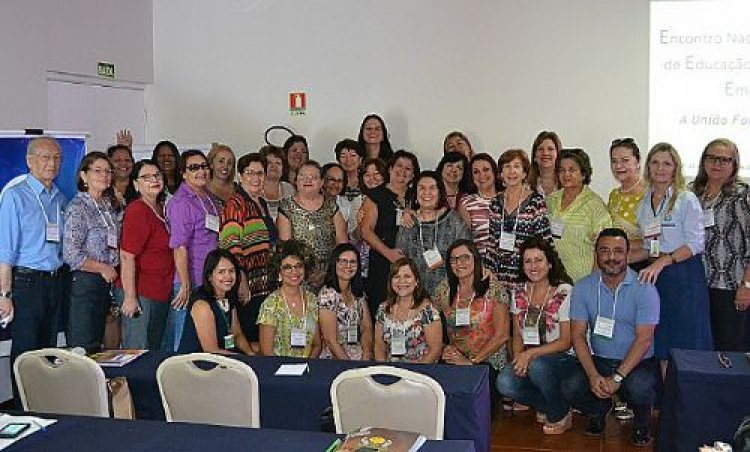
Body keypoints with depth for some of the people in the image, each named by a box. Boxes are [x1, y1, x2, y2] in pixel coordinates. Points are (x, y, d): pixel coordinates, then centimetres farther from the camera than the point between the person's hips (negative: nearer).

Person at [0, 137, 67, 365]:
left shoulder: (60, 198, 11)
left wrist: (60, 281, 8)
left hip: (56, 283, 6)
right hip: (26, 283, -6)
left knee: (49, 349, 13)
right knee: (25, 354, -1)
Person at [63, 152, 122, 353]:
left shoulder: (111, 206, 11)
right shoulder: (77, 208, -13)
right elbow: (71, 255, -20)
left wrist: (112, 269, 9)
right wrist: (103, 268, -12)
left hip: (106, 282, 8)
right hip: (84, 282, -8)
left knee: (97, 346, 15)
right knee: (83, 349, -2)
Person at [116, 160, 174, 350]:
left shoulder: (160, 208, 11)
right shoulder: (137, 211, -16)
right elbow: (127, 257, -21)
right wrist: (130, 297, -22)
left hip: (161, 295, 9)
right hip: (140, 295, -9)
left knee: (155, 351, 17)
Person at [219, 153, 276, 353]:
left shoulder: (262, 204, 17)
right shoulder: (235, 204, -9)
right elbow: (231, 248, -17)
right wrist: (242, 283, -21)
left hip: (266, 284, 8)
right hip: (248, 286, -8)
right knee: (253, 342, -6)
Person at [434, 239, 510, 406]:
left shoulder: (493, 289, -4)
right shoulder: (444, 289, 8)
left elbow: (502, 335, -9)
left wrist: (471, 361, -14)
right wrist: (445, 349, -10)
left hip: (488, 362, -3)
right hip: (454, 360, 3)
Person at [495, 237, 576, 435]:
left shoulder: (565, 292, -9)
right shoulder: (519, 292, 6)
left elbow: (566, 341, -12)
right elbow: (517, 335, 11)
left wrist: (531, 354, -23)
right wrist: (518, 357, -10)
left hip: (563, 360, -4)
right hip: (528, 359, 4)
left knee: (537, 366, -36)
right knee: (504, 383, -25)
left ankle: (561, 415, -7)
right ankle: (547, 406, 4)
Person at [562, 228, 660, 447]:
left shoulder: (644, 288, -10)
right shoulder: (583, 288, -1)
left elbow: (644, 339, -14)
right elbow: (578, 335, -4)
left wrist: (617, 377, -22)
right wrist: (593, 375, -18)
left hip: (639, 362, -2)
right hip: (599, 360, 3)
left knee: (638, 388, -33)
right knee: (570, 388, -23)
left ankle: (642, 420, 6)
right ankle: (599, 410, 14)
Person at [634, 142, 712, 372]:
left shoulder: (687, 199, -6)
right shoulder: (644, 203, 12)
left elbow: (696, 243, -12)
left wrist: (662, 262, -20)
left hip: (684, 275, -5)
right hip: (655, 275, 6)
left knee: (685, 346, -2)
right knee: (661, 348, 7)